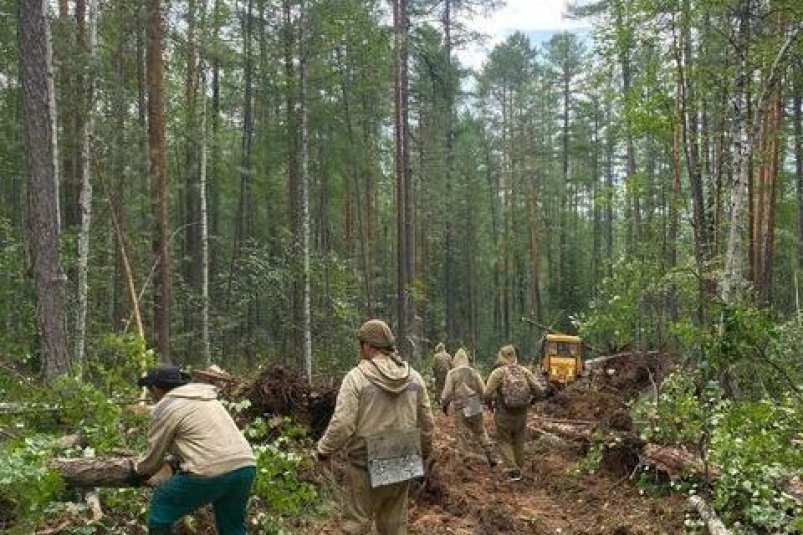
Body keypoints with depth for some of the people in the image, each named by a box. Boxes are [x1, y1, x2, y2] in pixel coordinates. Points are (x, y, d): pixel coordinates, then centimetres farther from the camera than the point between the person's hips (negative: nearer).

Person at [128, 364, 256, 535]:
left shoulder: (165, 408, 3)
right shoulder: (205, 397, 25)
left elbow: (154, 457, 10)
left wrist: (137, 470, 31)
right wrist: (179, 461, 46)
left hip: (211, 473, -7)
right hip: (245, 467, 8)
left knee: (161, 507, 16)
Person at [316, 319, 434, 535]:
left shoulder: (357, 377, -13)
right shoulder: (414, 377, 2)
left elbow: (342, 424, -17)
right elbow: (426, 422, 8)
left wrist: (323, 449, 0)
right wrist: (425, 453, 24)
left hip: (366, 463, -4)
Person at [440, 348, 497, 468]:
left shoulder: (452, 374, -8)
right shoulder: (474, 372, 1)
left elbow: (447, 392, -6)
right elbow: (483, 391, 4)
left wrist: (444, 405, 10)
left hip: (461, 409, -3)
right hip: (476, 408, 3)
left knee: (462, 437, 5)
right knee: (481, 433, 15)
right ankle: (492, 458, 17)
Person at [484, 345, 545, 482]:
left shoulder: (498, 373, -12)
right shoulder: (524, 371, -1)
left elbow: (488, 394, -16)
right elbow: (539, 391, -3)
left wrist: (490, 405, 4)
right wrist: (529, 402, 14)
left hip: (504, 414, -3)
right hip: (521, 414, 4)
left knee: (504, 441, 13)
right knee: (518, 442, 22)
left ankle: (513, 471, 4)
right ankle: (518, 469, 31)